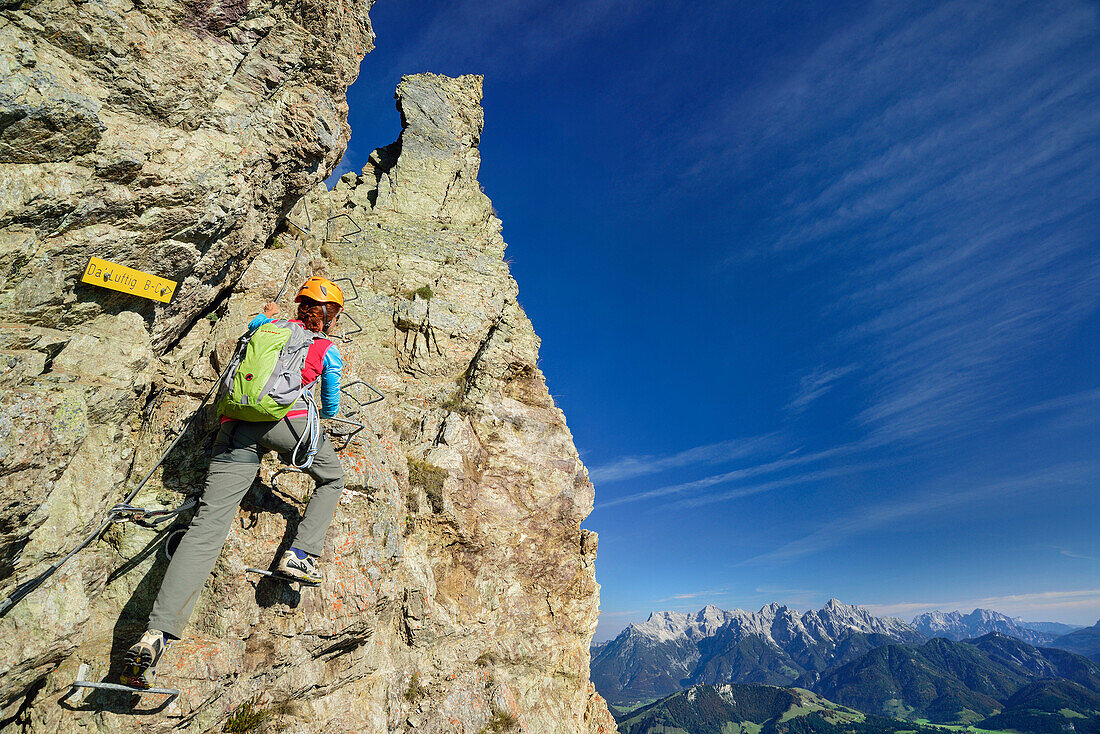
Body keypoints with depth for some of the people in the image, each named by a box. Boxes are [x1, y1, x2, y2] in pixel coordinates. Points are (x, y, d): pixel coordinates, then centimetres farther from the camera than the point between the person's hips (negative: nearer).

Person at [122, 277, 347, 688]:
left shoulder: (271, 327, 24)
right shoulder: (328, 351, 14)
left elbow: (252, 324, 52)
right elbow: (331, 408, 25)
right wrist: (327, 415, 49)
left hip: (235, 424, 4)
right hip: (288, 419, -4)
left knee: (208, 524, -5)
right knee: (332, 478, 22)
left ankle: (156, 634, -15)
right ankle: (301, 554, 5)